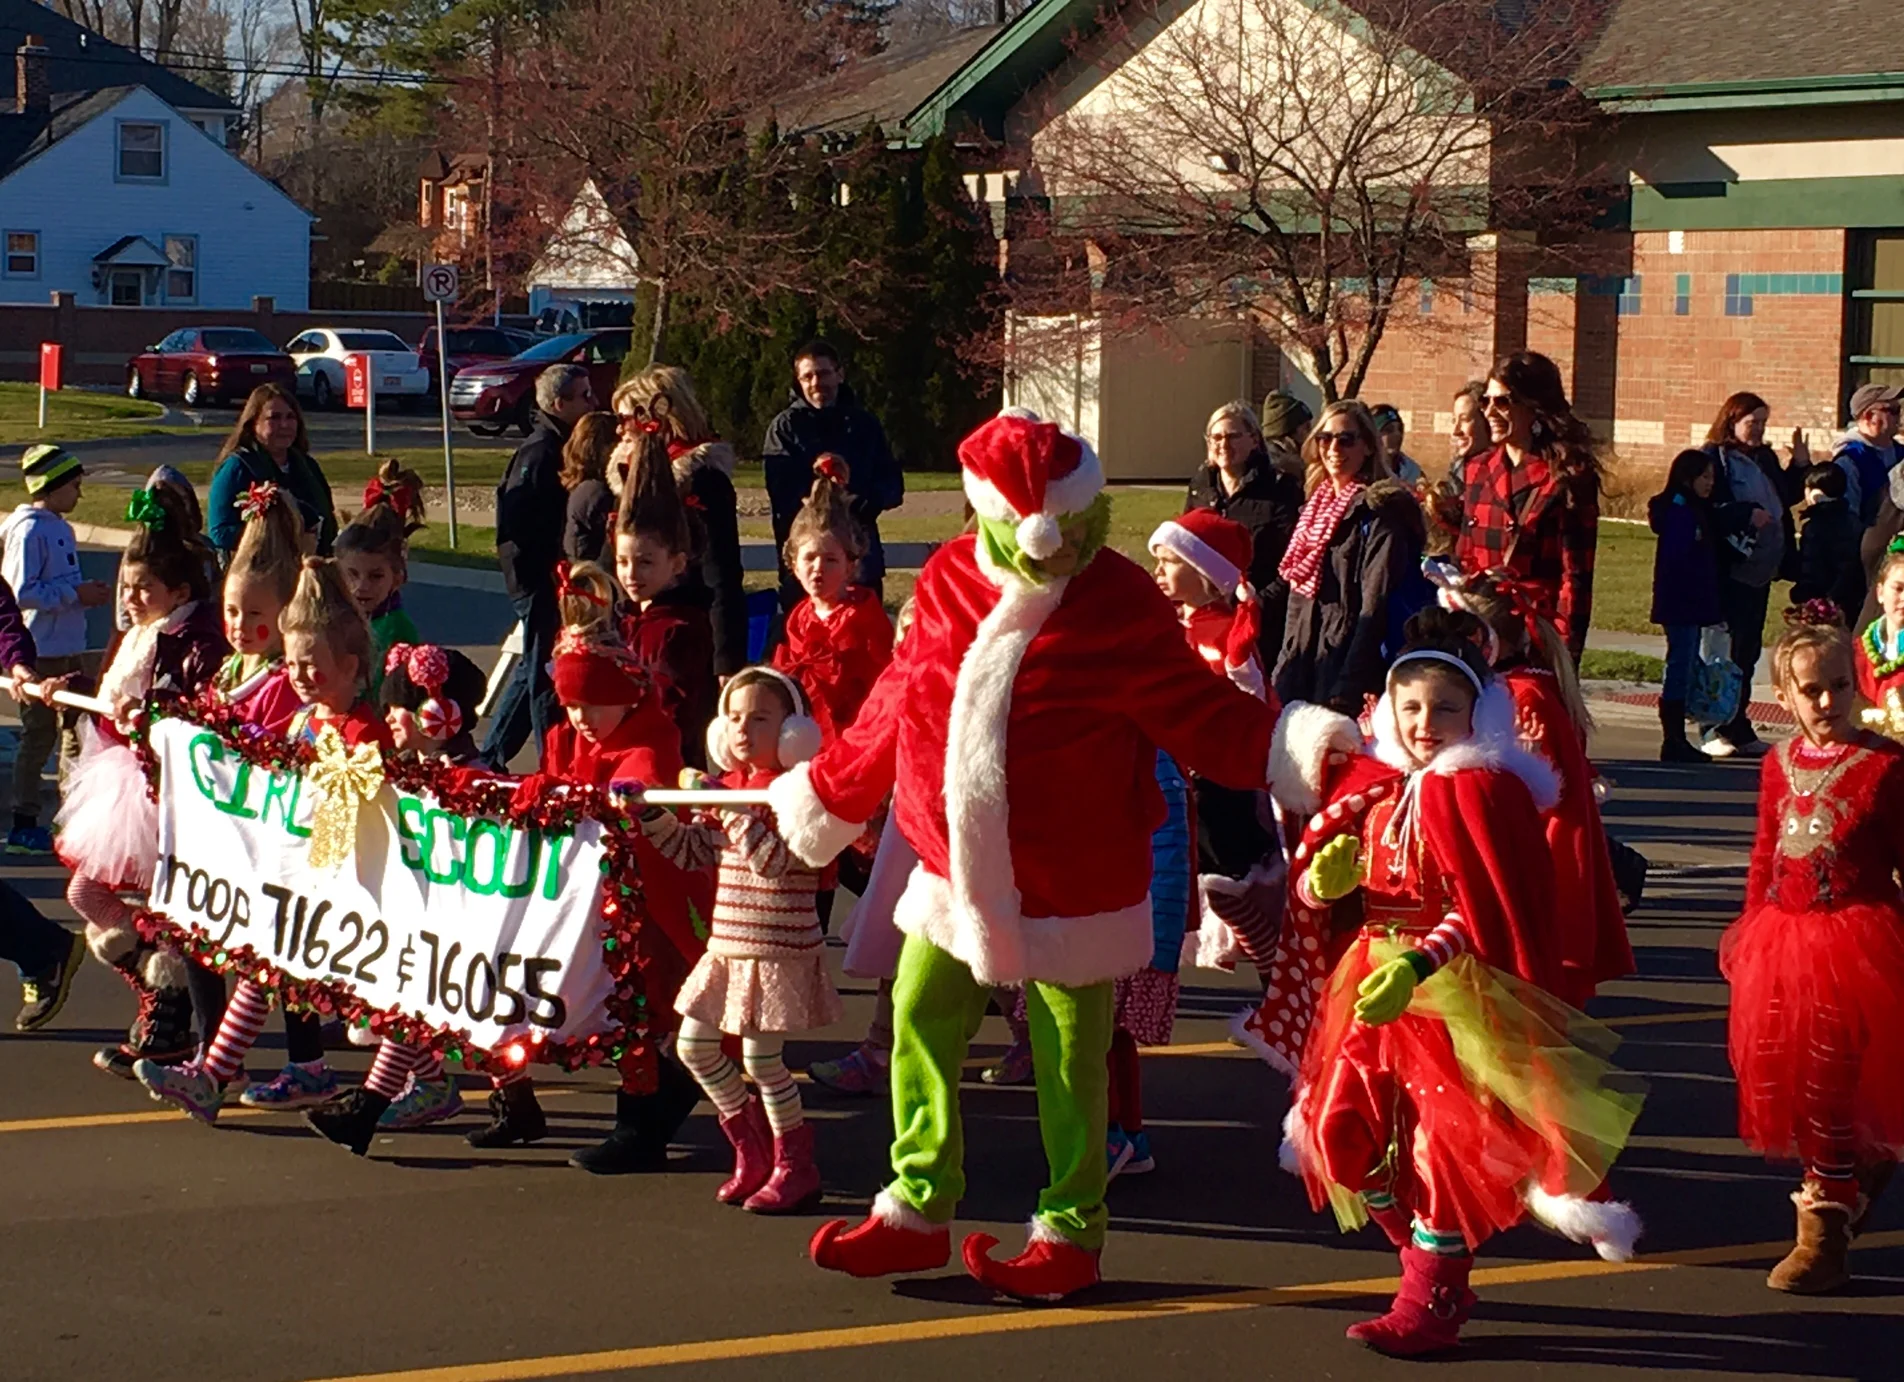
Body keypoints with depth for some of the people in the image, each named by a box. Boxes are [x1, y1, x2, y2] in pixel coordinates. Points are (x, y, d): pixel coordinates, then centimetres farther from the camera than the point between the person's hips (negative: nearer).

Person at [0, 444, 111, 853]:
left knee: (77, 731, 12)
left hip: (70, 649, 9)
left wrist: (89, 592, 3)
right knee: (39, 736, -3)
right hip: (40, 653, -9)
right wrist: (77, 594, -18)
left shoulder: (60, 528, 14)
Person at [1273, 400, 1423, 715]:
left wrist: (1347, 691, -19)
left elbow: (1376, 608, -14)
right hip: (1301, 671, 7)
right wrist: (1282, 673, 12)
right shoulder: (1316, 508, 17)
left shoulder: (1380, 510, -7)